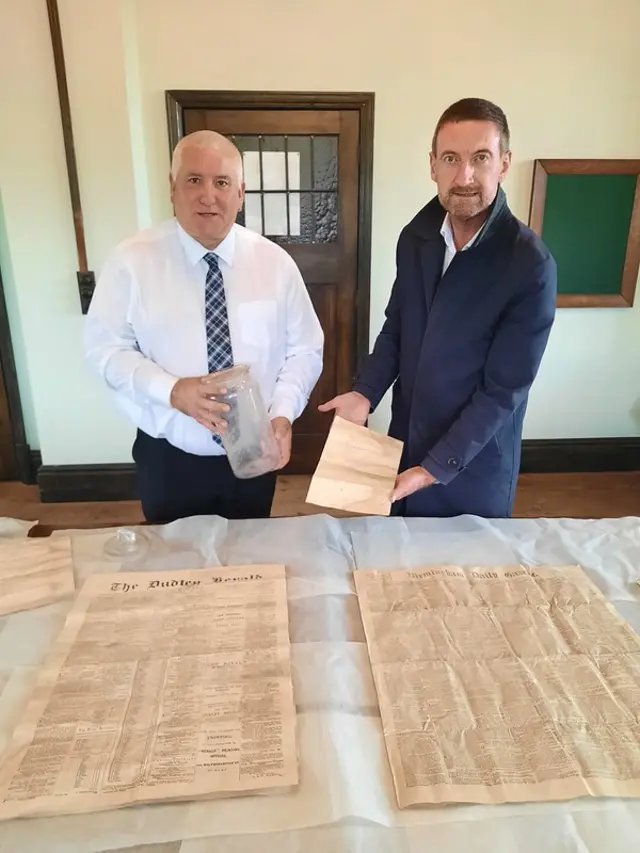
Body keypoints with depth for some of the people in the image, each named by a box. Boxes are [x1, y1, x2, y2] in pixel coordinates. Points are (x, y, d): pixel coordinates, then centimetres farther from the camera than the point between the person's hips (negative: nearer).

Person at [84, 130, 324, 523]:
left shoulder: (275, 262, -6)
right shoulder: (132, 260, -10)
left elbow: (305, 350, -1)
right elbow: (104, 348, -7)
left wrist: (283, 413, -17)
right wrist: (171, 390, -24)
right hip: (168, 459, -1)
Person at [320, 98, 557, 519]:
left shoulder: (530, 266, -22)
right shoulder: (417, 236, -4)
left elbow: (504, 390, -20)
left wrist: (436, 467, -21)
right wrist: (365, 394, -9)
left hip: (474, 461, -4)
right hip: (406, 440, 5)